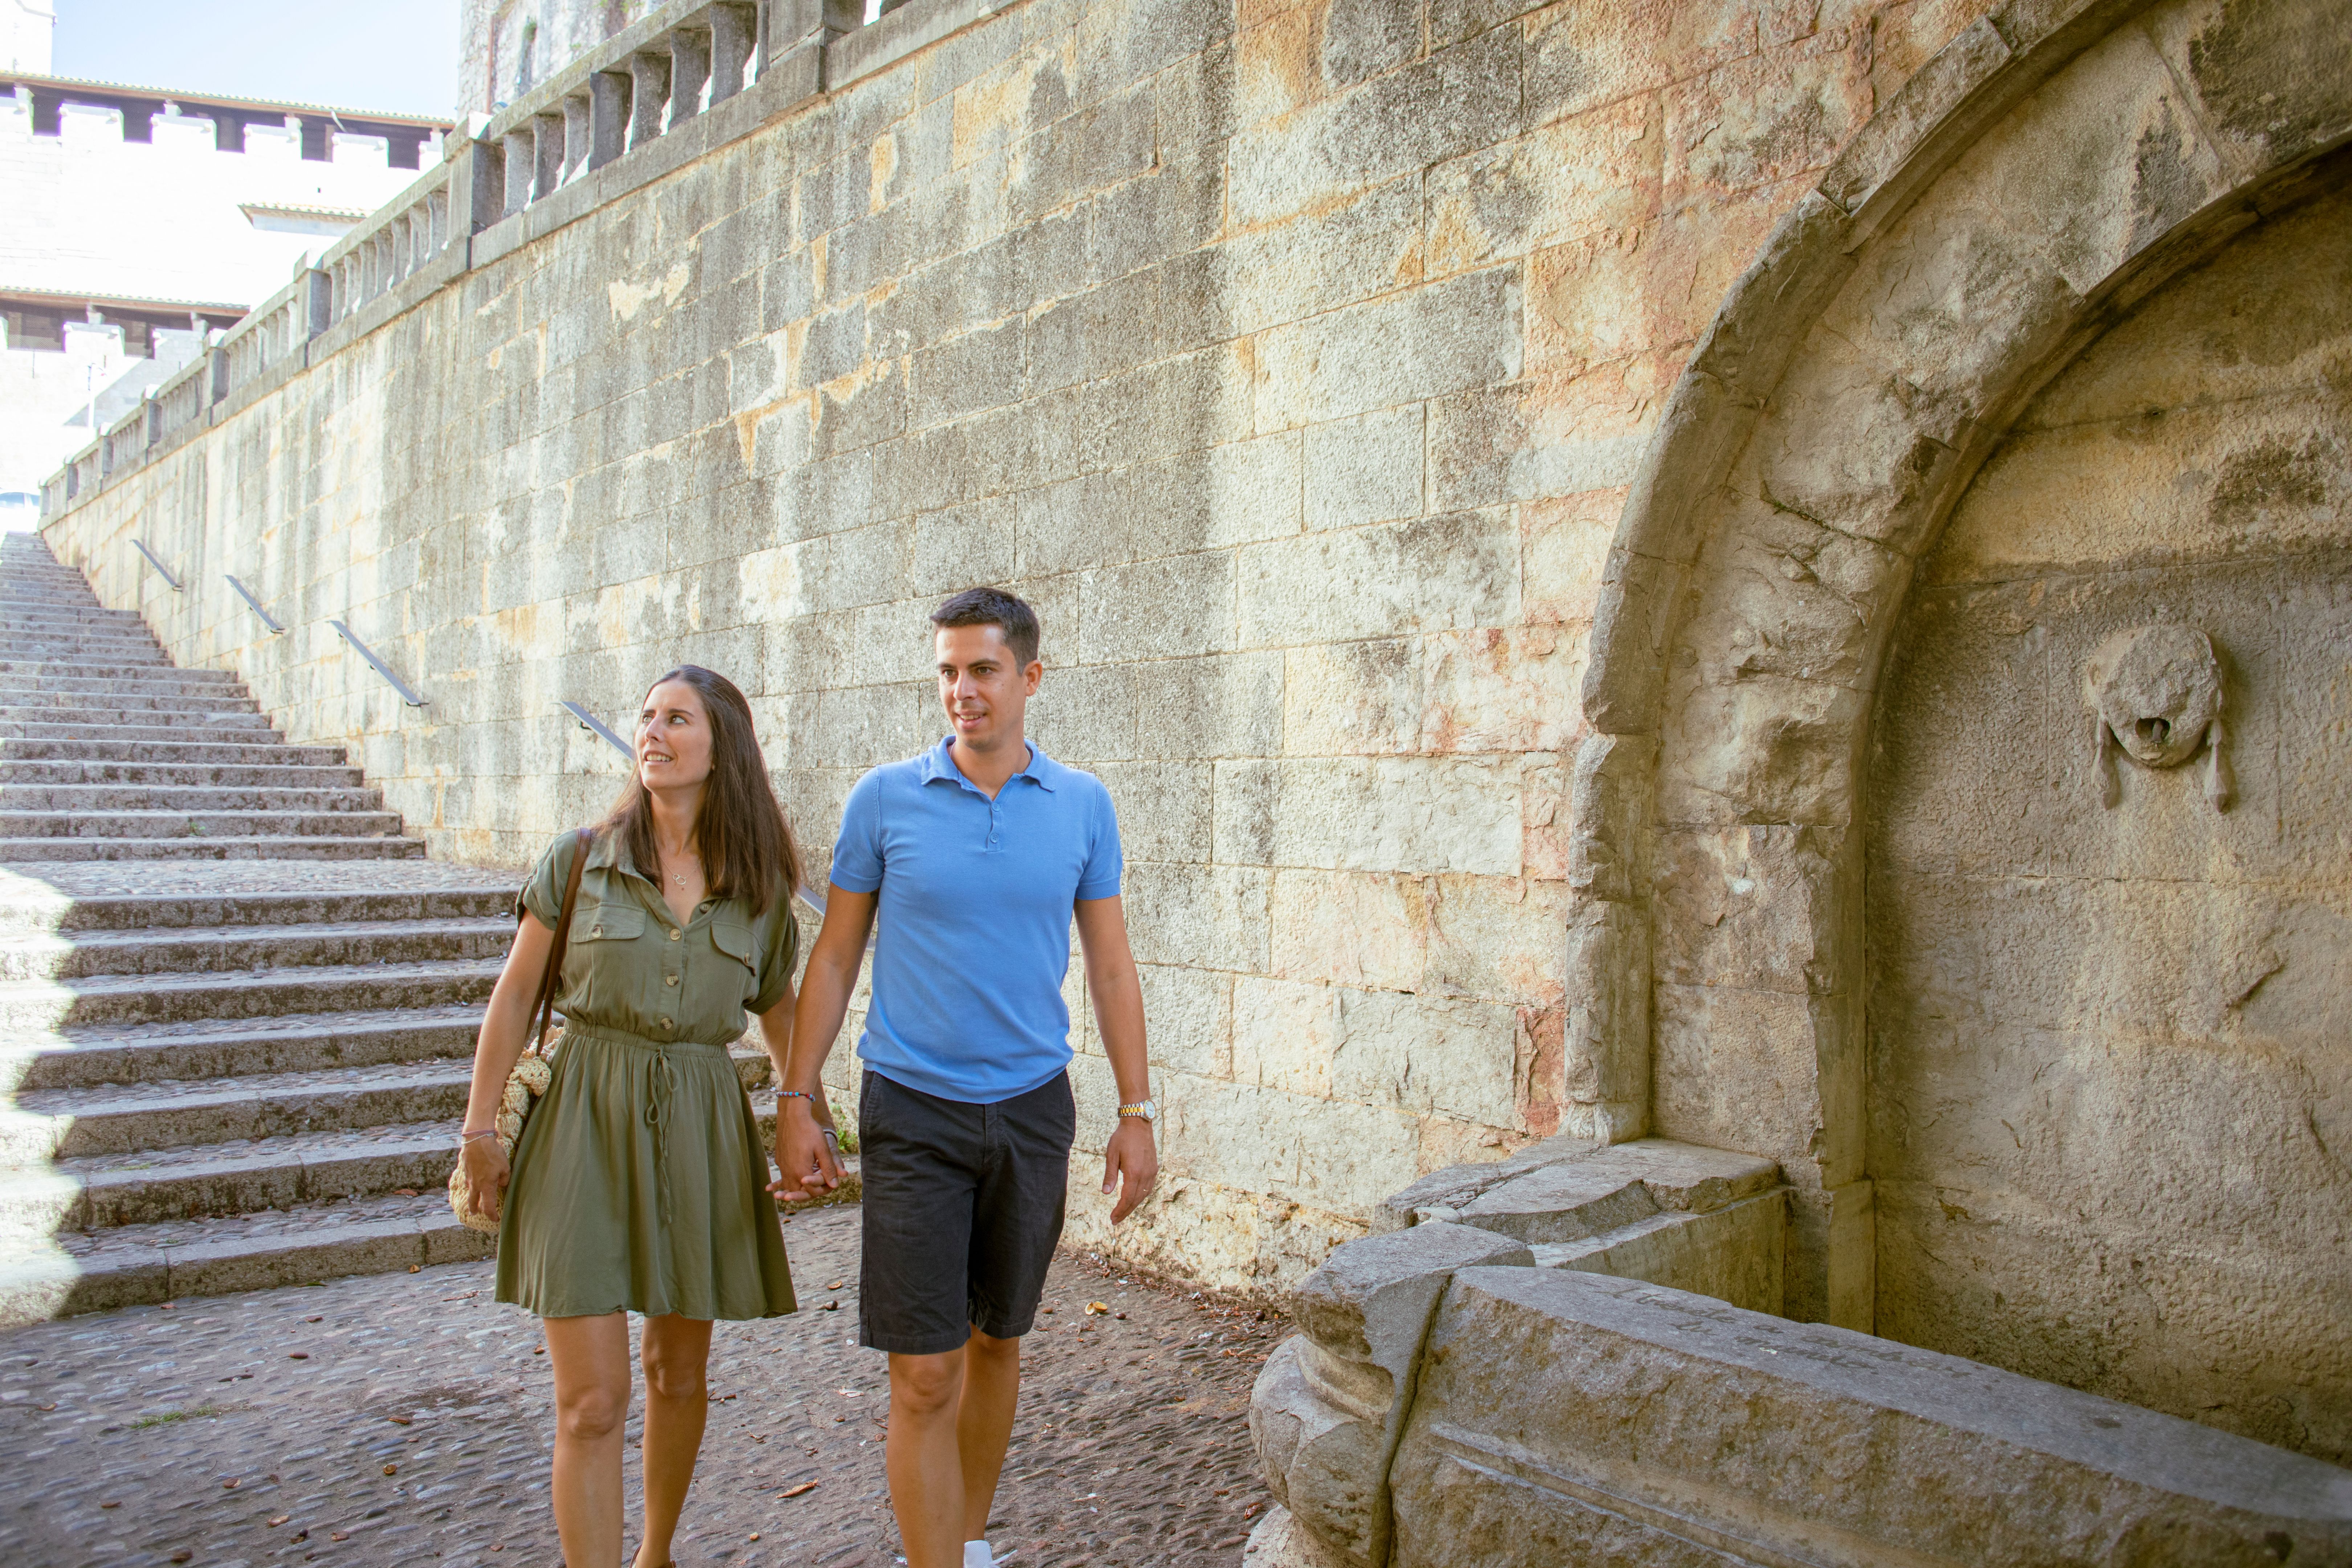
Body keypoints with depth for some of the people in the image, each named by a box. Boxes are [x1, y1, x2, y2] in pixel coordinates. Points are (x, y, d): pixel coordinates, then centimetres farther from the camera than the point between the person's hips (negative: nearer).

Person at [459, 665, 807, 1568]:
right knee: (592, 1401, -5)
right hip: (587, 1120, -2)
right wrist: (480, 1129, 1)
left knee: (679, 1373, 17)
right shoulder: (580, 859, -3)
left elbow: (782, 1016, 11)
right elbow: (514, 996, 2)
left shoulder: (762, 889, 1)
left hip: (699, 1130, 2)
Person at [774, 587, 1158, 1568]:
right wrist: (797, 1100, -1)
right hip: (912, 1115, -2)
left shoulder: (1082, 806, 1)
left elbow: (1110, 965, 5)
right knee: (925, 1375, -4)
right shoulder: (885, 799, -3)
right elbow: (835, 956, 2)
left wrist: (1136, 1113, 2)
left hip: (1032, 1111, 2)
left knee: (997, 1341, 17)